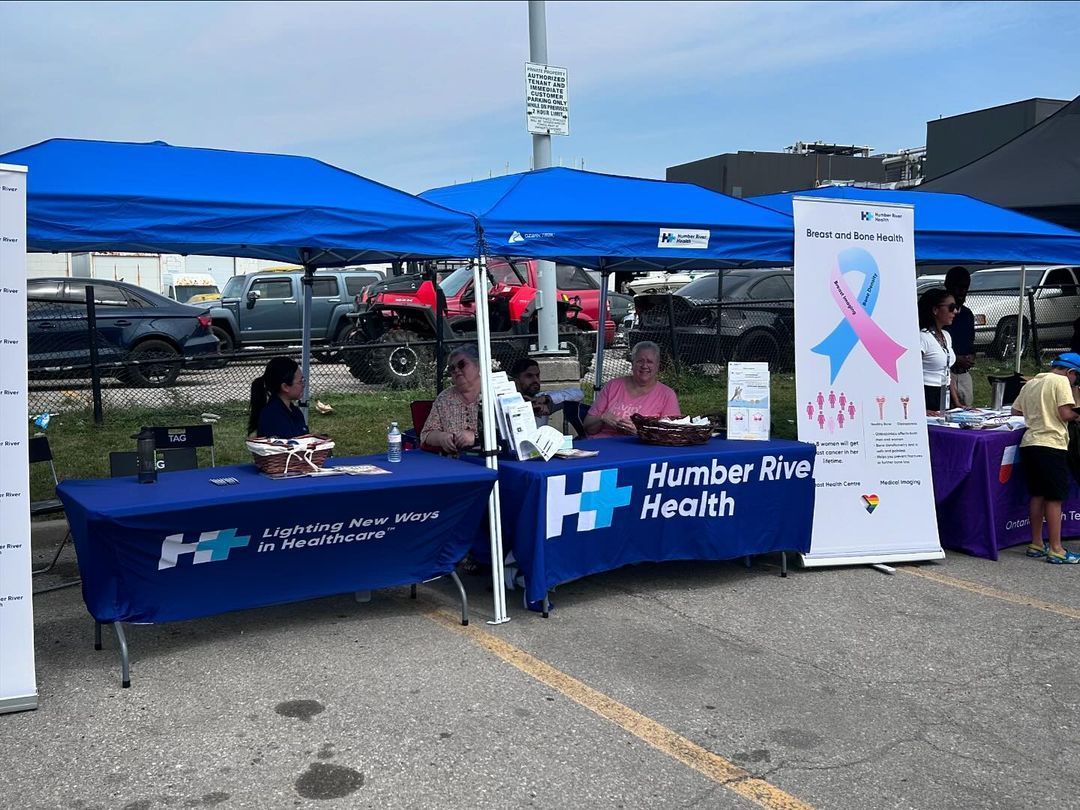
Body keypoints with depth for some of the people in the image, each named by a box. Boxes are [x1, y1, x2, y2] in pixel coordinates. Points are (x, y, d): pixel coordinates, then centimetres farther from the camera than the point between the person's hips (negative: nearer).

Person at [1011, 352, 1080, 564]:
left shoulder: (1030, 384, 17)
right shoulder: (1061, 381, -5)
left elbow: (1015, 411, 19)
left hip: (1029, 443, 8)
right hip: (1051, 445, -8)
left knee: (1037, 495, 14)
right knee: (1054, 498, -3)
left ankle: (1036, 544, 19)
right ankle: (1056, 550, -2)